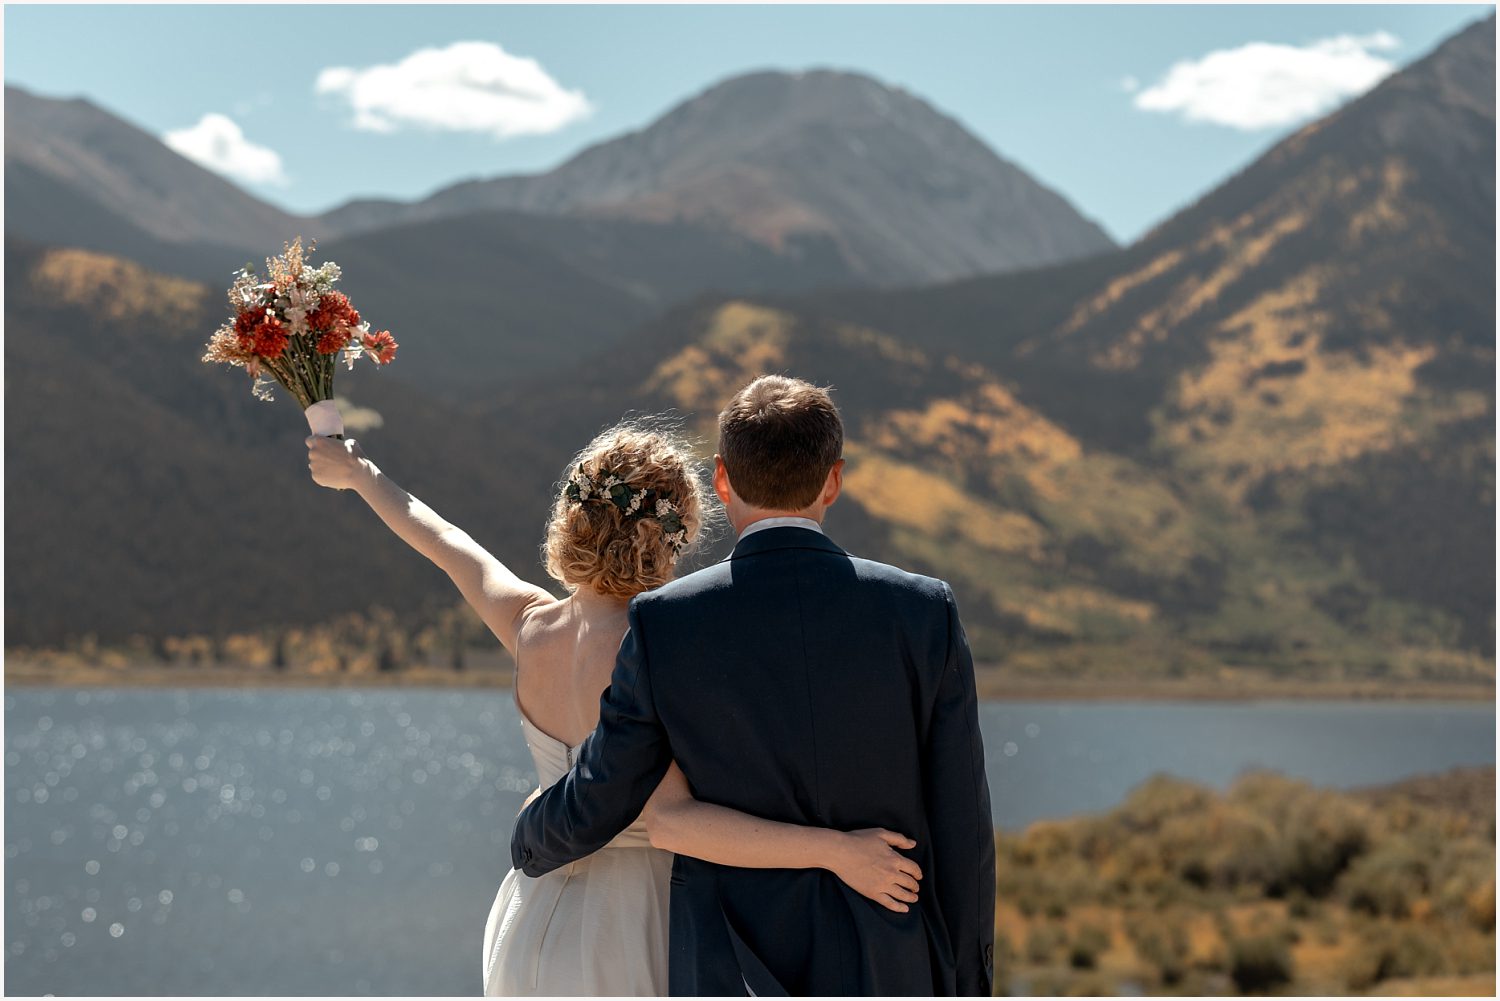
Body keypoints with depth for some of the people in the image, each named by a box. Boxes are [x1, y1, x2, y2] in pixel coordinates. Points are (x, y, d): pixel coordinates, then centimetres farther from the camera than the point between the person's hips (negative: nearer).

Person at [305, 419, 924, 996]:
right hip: (627, 948, -8)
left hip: (531, 927, 8)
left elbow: (440, 541, 17)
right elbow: (670, 819, -33)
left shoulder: (530, 626, -2)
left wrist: (356, 473, 35)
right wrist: (833, 850, -32)